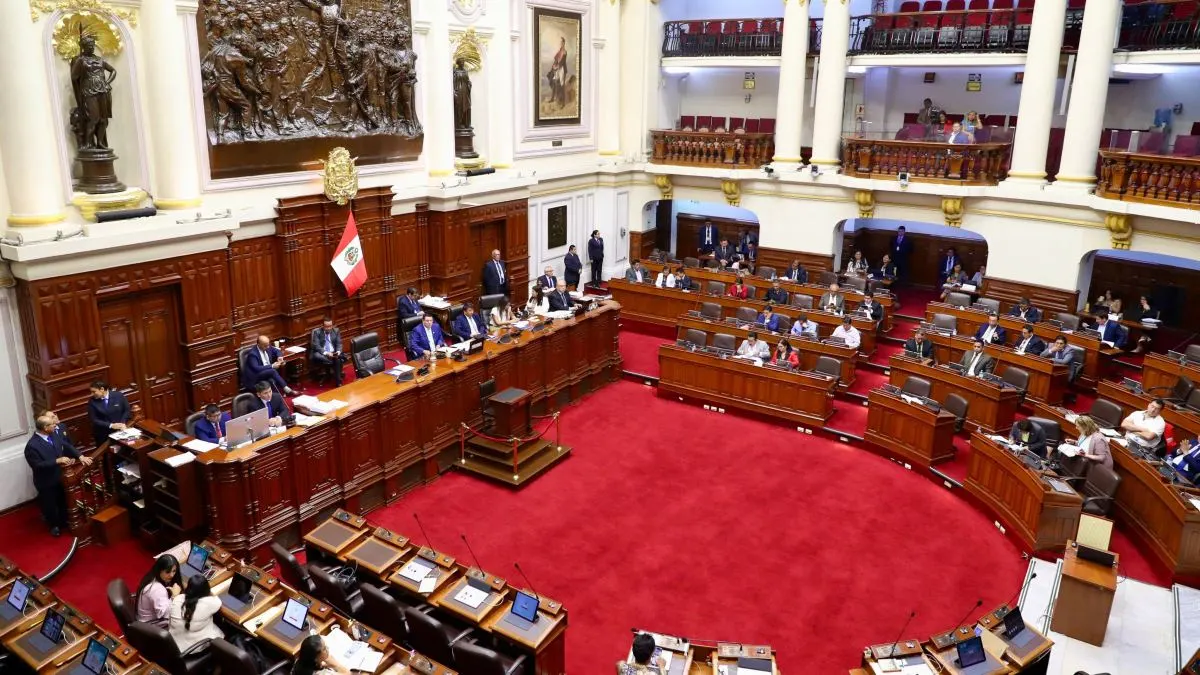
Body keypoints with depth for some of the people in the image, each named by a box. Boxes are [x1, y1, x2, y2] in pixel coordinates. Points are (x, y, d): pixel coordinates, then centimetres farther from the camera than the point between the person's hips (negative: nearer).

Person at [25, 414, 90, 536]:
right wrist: (57, 461, -32)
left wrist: (80, 456, -8)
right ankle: (54, 525, 41)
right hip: (46, 482, -6)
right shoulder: (32, 446, -30)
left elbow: (67, 445, 2)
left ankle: (63, 522, 47)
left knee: (63, 501, 24)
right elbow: (37, 465, -29)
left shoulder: (55, 433, -10)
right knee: (50, 504, 17)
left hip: (59, 476, 6)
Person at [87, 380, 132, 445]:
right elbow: (94, 420, -8)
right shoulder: (92, 401, -8)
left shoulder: (119, 395, -8)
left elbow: (127, 410, 0)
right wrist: (110, 425, -19)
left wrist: (123, 423, -15)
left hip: (120, 429, 0)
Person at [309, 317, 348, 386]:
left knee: (338, 359, -31)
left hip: (334, 353, 2)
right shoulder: (316, 332, -3)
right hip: (321, 353, -2)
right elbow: (316, 345, -11)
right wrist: (325, 353, -26)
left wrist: (338, 351, -18)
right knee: (317, 356, -36)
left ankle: (338, 382, -27)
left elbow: (339, 343, 4)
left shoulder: (336, 331, 8)